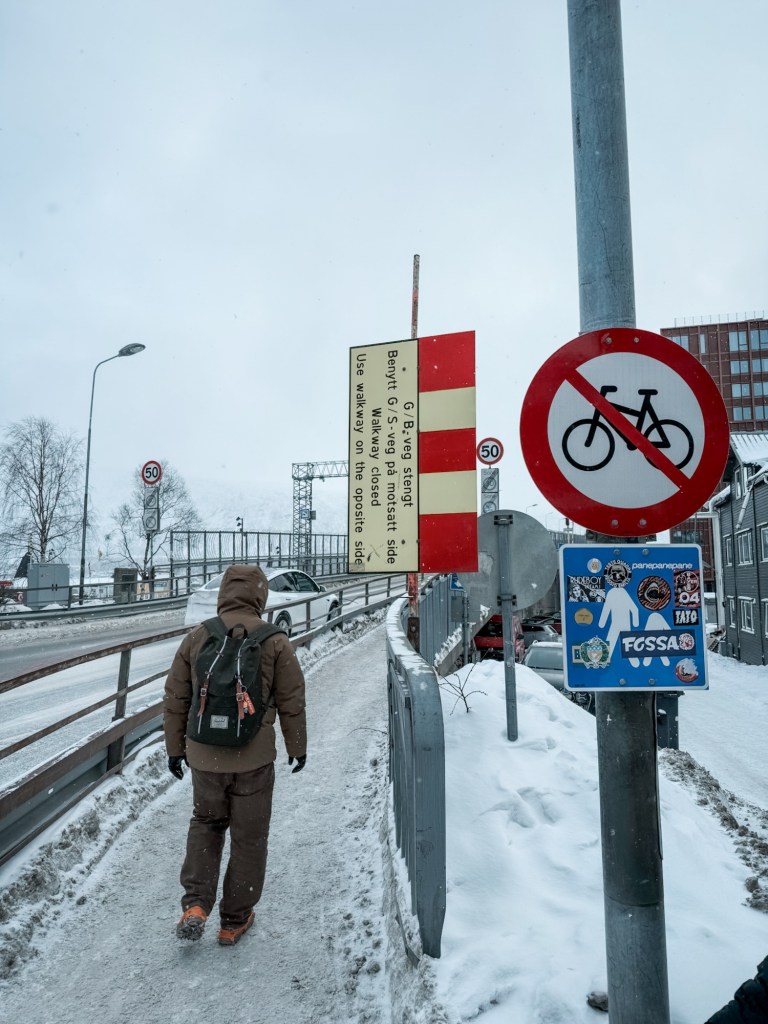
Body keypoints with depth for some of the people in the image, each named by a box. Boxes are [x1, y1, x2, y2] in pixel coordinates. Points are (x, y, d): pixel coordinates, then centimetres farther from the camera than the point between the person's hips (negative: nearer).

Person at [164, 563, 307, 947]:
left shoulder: (196, 638, -3)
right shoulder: (275, 642, -10)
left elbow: (175, 700, 4)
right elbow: (291, 702, -4)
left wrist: (175, 747, 17)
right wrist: (297, 747, 11)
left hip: (204, 757, 3)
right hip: (255, 759, -2)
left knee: (205, 824, 26)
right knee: (248, 837, 15)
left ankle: (195, 904, 16)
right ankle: (235, 920, 27)